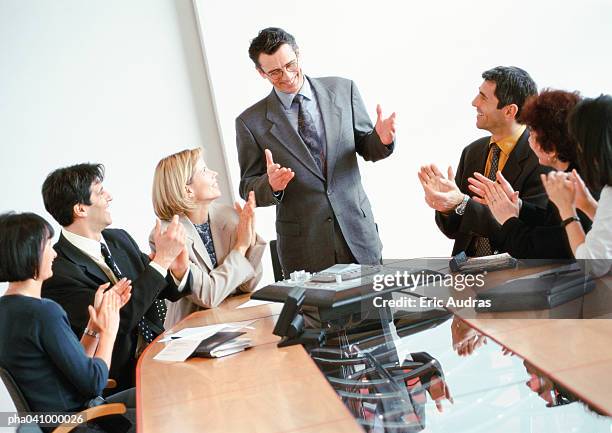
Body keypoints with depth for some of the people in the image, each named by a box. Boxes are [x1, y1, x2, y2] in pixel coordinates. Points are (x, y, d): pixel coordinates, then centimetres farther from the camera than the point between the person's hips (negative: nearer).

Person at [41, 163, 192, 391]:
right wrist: (162, 259, -21)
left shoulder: (119, 238, 7)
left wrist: (179, 272, -11)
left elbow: (166, 290, 13)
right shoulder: (56, 268, -16)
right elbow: (118, 317, -25)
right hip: (121, 383, -7)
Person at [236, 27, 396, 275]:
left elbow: (367, 148, 9)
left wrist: (381, 139, -13)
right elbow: (248, 188, 2)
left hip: (357, 232, 2)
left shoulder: (343, 90, 4)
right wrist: (271, 185, -20)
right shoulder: (251, 122, -1)